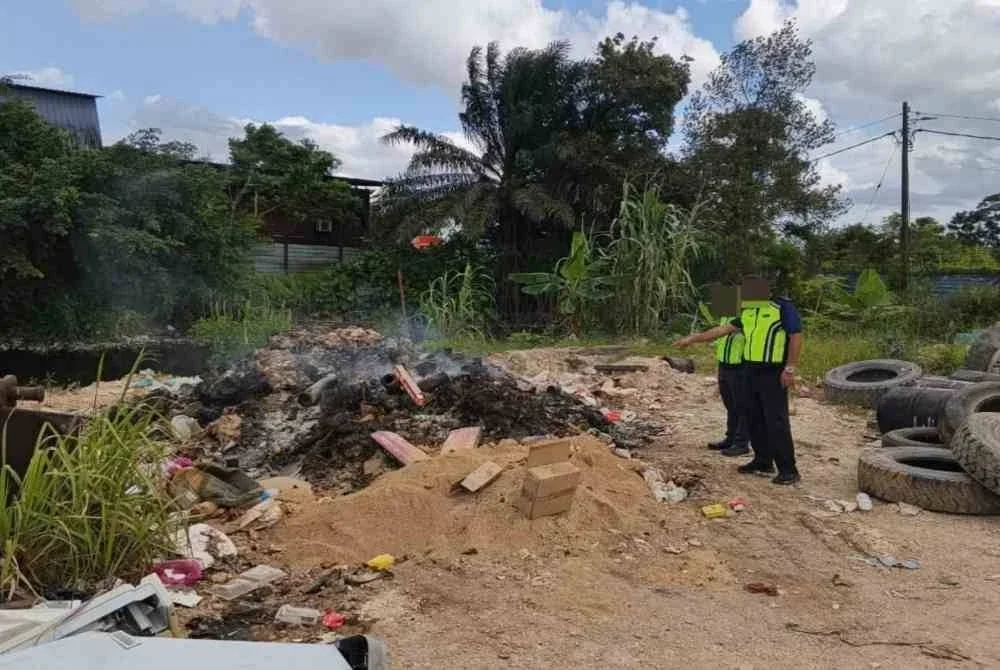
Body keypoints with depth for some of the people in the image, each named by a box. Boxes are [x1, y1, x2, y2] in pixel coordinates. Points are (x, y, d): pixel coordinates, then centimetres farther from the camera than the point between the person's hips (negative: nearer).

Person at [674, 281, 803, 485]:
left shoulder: (783, 307, -11)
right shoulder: (748, 311, 12)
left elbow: (796, 337, -13)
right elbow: (724, 329, 16)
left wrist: (790, 369, -16)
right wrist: (694, 338, 14)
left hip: (774, 374, -8)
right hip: (752, 371, 8)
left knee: (776, 421, -8)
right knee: (754, 419, 12)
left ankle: (788, 470, -1)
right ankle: (762, 462, 22)